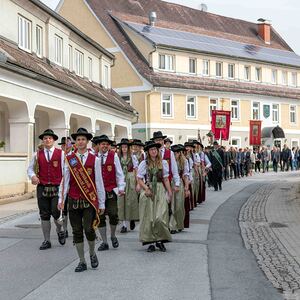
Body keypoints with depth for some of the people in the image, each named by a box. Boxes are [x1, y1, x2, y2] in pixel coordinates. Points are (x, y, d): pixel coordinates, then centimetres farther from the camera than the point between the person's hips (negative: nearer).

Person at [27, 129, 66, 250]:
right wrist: (32, 176, -9)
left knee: (56, 212, -10)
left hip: (57, 187, -2)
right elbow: (30, 168, 13)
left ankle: (60, 231, 22)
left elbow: (65, 170, -1)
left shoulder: (61, 154, 1)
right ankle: (47, 240, 18)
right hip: (42, 188, 3)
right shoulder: (37, 155, 8)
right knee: (44, 215, 7)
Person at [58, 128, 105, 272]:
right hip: (73, 200, 2)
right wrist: (61, 199, -4)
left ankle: (92, 254, 20)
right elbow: (65, 180, 4)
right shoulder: (69, 159, 6)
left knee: (89, 229, -9)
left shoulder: (94, 159, 2)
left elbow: (99, 182, 3)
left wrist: (101, 203, 3)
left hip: (90, 200, -2)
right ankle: (82, 261, 18)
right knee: (77, 231, 5)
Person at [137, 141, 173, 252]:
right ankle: (151, 242, 11)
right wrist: (146, 188, -14)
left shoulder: (163, 163, 7)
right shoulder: (144, 163, 1)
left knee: (160, 217, -8)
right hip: (148, 191, 0)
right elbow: (139, 179, 0)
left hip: (160, 191, 1)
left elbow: (166, 179, 9)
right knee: (149, 217, 2)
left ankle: (160, 240, 9)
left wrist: (170, 192, 4)